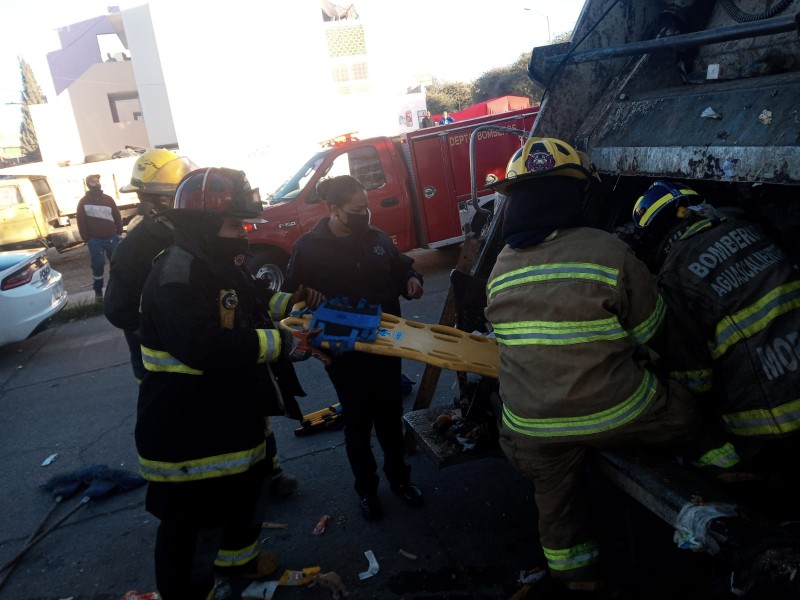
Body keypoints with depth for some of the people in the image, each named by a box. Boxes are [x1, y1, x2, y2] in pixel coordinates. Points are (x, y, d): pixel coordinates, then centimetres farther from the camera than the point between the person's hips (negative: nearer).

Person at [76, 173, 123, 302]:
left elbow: (117, 217, 8)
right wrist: (87, 239, -7)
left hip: (112, 238, 2)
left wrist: (119, 233, 2)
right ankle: (98, 292, 13)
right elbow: (81, 223, -1)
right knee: (98, 265, 1)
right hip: (95, 240, -2)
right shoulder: (83, 202, 1)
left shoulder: (108, 199, 6)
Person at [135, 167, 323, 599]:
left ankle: (238, 561, 55)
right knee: (196, 524, 4)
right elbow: (206, 346, -40)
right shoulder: (176, 277, -27)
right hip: (188, 433, -11)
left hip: (232, 419, 11)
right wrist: (281, 343, -34)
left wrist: (290, 302, 9)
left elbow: (251, 302, 25)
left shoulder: (218, 264, 8)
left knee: (245, 492, 30)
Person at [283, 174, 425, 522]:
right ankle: (366, 487, 30)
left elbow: (401, 267, 16)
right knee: (357, 420, 10)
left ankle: (398, 475, 37)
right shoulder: (309, 247, -10)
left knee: (390, 414, 15)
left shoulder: (377, 238, 1)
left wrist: (411, 280, -5)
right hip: (344, 351, -3)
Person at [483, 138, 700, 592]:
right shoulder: (609, 252, -16)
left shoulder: (501, 267, -3)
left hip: (532, 425, 5)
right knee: (687, 410, 23)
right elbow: (649, 332, -2)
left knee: (554, 495, 29)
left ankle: (575, 570, 46)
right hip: (614, 413, -4)